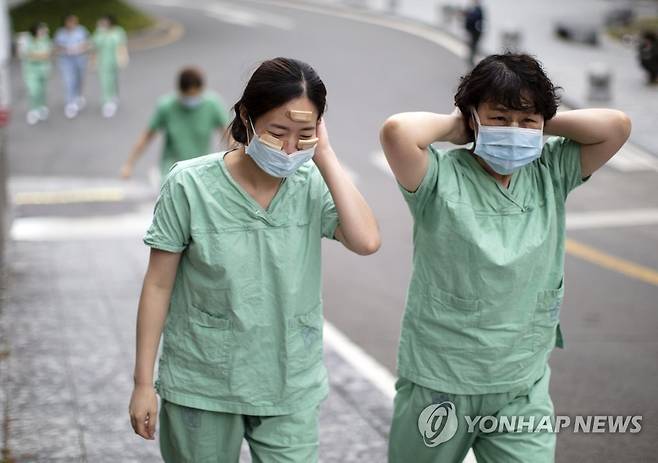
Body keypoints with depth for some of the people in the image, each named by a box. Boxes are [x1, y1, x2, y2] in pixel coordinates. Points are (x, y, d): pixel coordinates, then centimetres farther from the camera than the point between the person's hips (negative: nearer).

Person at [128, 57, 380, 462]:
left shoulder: (313, 186, -7)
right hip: (202, 385, -1)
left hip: (290, 389, 1)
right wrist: (144, 382, -4)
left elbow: (366, 241, -24)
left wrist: (325, 156, -21)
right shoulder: (191, 185, -13)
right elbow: (159, 286, -6)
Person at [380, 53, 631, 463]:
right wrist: (451, 126, -14)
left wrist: (542, 124, -5)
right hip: (438, 385, -2)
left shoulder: (551, 173, -1)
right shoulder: (442, 177, -15)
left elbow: (617, 126, -7)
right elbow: (397, 131, -33)